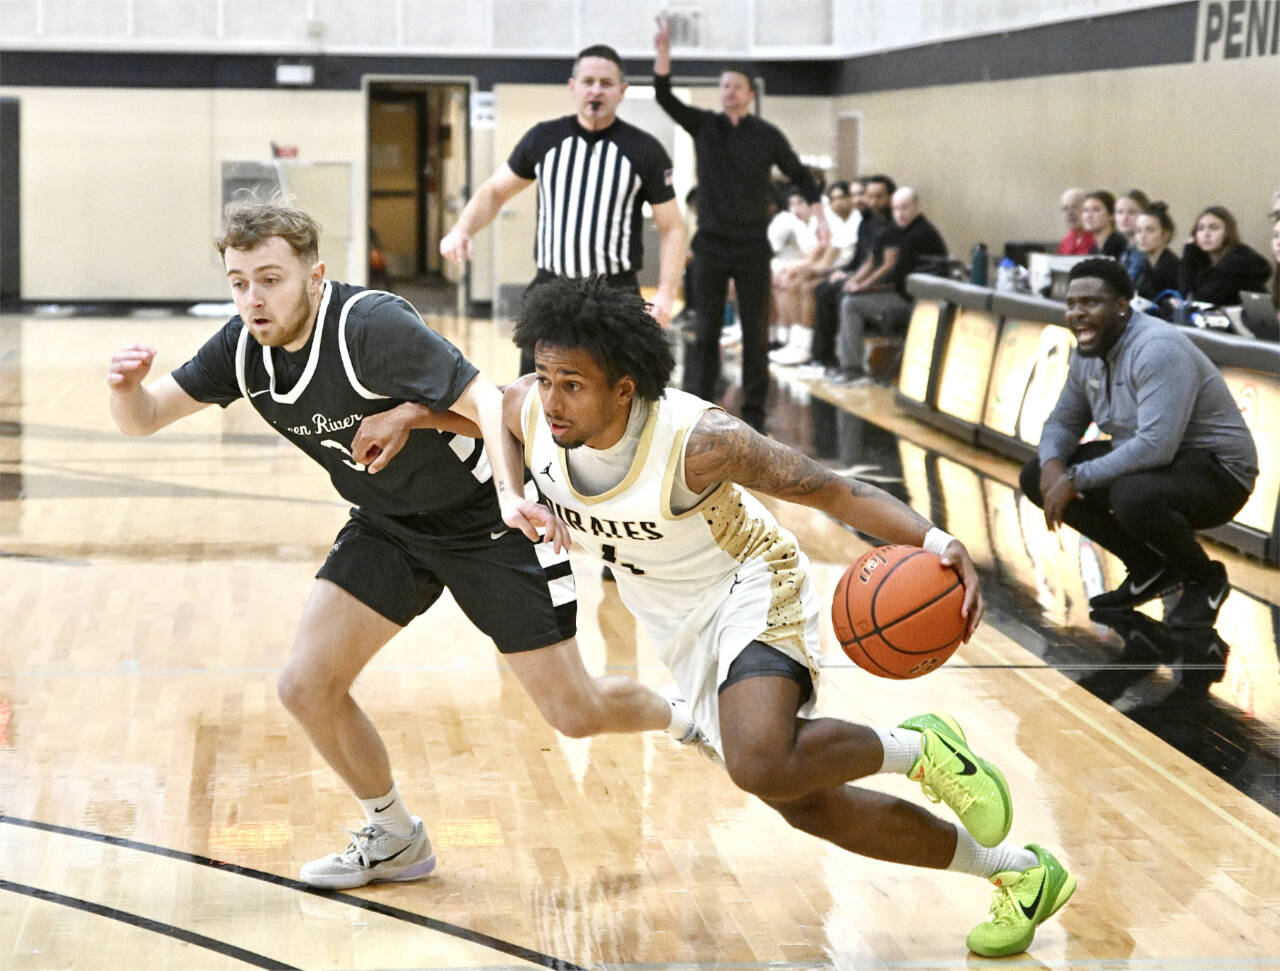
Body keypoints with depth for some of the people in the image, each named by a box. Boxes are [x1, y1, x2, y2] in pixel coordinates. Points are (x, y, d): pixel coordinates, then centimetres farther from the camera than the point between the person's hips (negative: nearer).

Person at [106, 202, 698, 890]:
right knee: (307, 686, -7)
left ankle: (684, 717, 33)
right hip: (386, 528, 6)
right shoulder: (244, 347, -10)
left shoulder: (373, 325, -29)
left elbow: (488, 403, -33)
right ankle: (394, 839, 17)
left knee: (575, 715, -2)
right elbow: (143, 419, -4)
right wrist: (127, 387, -28)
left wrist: (511, 496, -50)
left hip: (484, 520, -6)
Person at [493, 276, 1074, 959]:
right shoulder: (526, 408, -16)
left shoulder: (696, 441, -30)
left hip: (752, 592, -7)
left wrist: (933, 540, -38)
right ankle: (1019, 873, 23)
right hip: (684, 630, 7)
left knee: (762, 764, -35)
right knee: (806, 804, 8)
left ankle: (917, 747, -5)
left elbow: (829, 489, -24)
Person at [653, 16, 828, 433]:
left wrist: (819, 216, -1)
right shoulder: (703, 126, 1)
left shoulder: (767, 135, 0)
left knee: (756, 331, 2)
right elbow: (665, 96, -10)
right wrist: (663, 52, -25)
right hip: (711, 246, 0)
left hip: (753, 247, 0)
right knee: (704, 331, -2)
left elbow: (799, 174, 9)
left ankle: (754, 411, 10)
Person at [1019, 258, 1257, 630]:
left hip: (1216, 472, -9)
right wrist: (1052, 463, -12)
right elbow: (1063, 421, 12)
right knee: (1036, 476, 0)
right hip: (1143, 462, 9)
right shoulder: (1087, 354, 2)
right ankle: (1149, 569, 9)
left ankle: (1206, 579, -7)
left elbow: (1155, 446, -35)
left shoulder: (1157, 349, -26)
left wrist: (1077, 479, -30)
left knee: (1133, 496, -40)